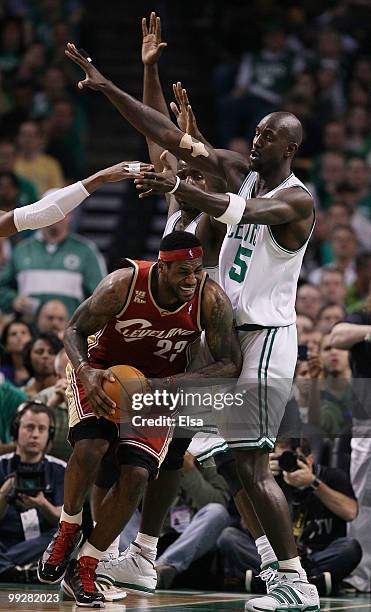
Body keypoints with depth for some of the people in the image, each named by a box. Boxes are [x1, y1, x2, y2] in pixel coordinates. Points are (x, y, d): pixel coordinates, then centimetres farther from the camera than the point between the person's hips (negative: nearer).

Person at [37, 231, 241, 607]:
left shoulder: (211, 300, -24)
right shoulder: (124, 284, -28)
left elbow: (230, 366, -19)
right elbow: (74, 330, -14)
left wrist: (170, 384, -33)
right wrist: (85, 372, -35)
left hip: (161, 384, 2)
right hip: (103, 371, -2)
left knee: (135, 476, -14)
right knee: (90, 447, -28)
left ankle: (84, 569, 2)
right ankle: (68, 531, 0)